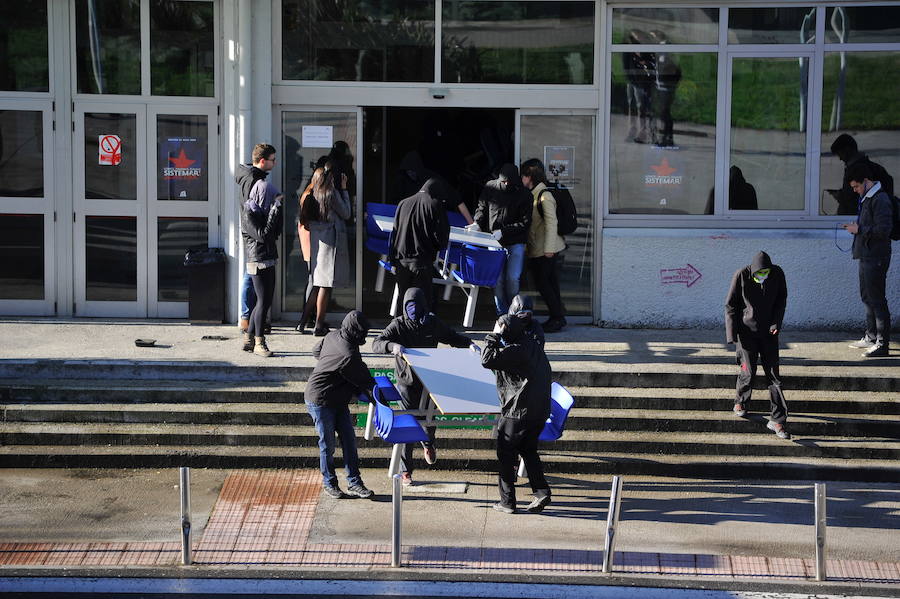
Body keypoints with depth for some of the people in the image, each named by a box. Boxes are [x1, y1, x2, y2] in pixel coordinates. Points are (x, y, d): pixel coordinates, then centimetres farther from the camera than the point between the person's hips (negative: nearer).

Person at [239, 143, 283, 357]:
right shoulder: (249, 212, -16)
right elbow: (262, 235, -22)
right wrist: (276, 209, -21)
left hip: (267, 257, 10)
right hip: (258, 257, -10)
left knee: (265, 300, 12)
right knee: (263, 300, -8)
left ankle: (248, 338, 20)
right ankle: (259, 342, -1)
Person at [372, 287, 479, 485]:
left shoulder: (432, 323, 2)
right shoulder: (398, 324, -8)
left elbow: (452, 337, 16)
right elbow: (376, 344, -19)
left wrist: (470, 344, -2)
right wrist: (392, 346, -40)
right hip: (406, 381, -2)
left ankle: (428, 443, 35)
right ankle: (405, 470, 7)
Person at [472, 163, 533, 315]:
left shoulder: (523, 194, -7)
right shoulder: (490, 188, 0)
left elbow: (525, 222, -8)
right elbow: (482, 208, 14)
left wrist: (503, 232, -16)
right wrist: (477, 223, -6)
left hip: (516, 242, -2)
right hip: (495, 242, 2)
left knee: (512, 278, -9)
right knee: (498, 279, -2)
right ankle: (502, 314, 8)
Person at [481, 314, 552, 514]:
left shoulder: (514, 350, -18)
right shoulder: (534, 347, 11)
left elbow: (487, 360, -25)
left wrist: (493, 337, -13)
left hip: (517, 412, -8)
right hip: (540, 411, 8)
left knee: (506, 454, 5)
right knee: (528, 449, 22)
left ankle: (507, 502, 7)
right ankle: (541, 492, 10)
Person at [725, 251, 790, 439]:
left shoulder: (777, 274, -7)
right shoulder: (741, 276, -14)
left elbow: (781, 299, 8)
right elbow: (730, 305, -5)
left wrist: (776, 323, -5)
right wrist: (732, 333, -11)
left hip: (768, 331, 2)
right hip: (747, 330, -2)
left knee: (773, 374, -1)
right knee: (748, 372, -1)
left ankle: (777, 420, 1)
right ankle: (740, 402, 30)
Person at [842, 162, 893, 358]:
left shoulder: (880, 200, -16)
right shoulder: (867, 199, 16)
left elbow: (883, 230, -23)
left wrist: (860, 230, -16)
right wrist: (856, 227, 9)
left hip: (876, 258, -11)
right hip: (866, 256, 11)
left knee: (876, 299, -9)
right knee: (867, 297, 17)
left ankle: (882, 344, -8)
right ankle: (871, 338, 27)